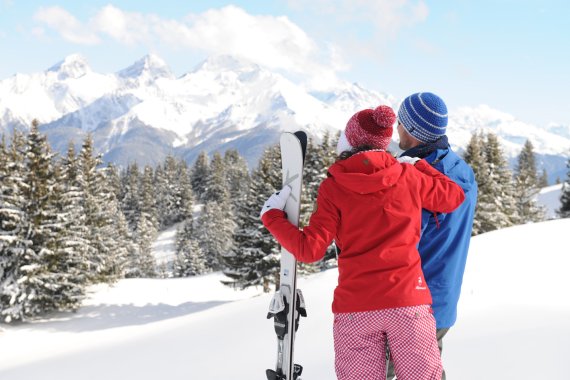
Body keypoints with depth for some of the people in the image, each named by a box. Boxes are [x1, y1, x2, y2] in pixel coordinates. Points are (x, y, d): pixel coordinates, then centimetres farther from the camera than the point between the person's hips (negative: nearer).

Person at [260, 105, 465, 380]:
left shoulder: (333, 186, -3)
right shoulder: (409, 175, 3)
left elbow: (311, 249, -5)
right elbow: (453, 197, 19)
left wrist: (272, 216, 8)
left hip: (354, 309, -1)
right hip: (408, 301, 1)